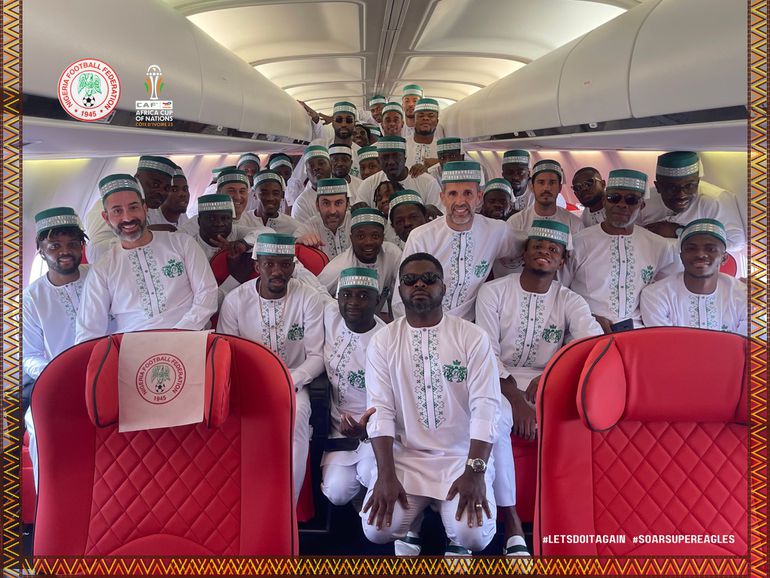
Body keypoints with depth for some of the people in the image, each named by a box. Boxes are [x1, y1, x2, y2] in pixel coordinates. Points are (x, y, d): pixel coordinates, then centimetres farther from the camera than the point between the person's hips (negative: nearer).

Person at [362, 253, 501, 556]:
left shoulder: (473, 337, -2)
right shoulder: (383, 341, 2)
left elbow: (485, 407, -9)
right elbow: (380, 410, -5)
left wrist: (475, 471, -20)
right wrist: (386, 474, -16)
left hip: (462, 455, -1)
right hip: (404, 455, 2)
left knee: (472, 534, -22)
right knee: (377, 529, -18)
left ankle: (456, 544, 17)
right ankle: (415, 515, 17)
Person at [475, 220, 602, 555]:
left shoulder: (569, 301, 6)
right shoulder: (493, 291, 3)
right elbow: (486, 351, -6)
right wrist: (515, 397, -21)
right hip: (499, 380, -2)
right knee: (496, 417, -35)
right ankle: (512, 526, -25)